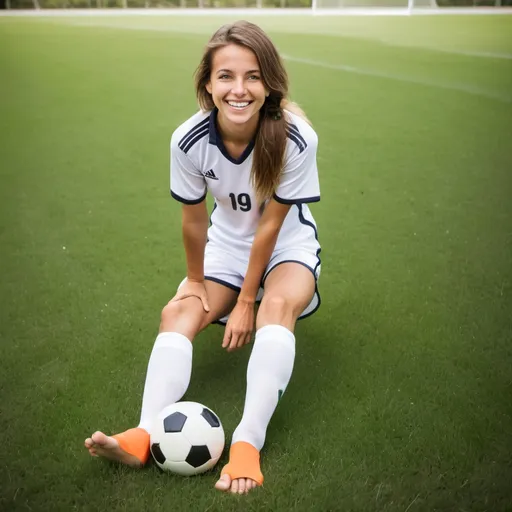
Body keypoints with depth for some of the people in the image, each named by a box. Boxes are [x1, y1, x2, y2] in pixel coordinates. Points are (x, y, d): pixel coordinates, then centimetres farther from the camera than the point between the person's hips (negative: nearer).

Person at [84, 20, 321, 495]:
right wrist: (195, 280, 2)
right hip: (227, 243, 3)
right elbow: (193, 220, -9)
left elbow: (270, 225, -21)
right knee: (178, 313, -18)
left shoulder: (295, 138, -28)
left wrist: (246, 301, -15)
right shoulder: (189, 140, -21)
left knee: (279, 305, -33)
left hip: (288, 242, -3)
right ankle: (146, 434, -29)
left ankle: (247, 444, -38)